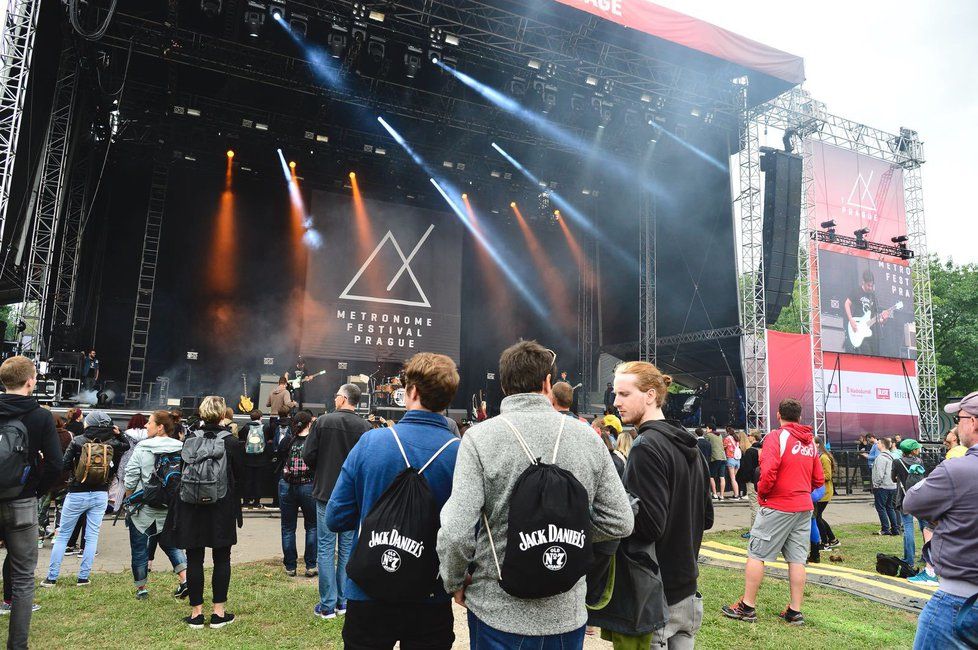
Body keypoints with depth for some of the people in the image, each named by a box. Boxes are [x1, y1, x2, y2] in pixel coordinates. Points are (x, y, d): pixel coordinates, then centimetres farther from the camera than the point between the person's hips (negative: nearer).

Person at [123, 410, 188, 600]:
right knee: (170, 542, 18)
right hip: (171, 509, 3)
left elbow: (130, 479, -10)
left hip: (144, 508, -3)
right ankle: (185, 578, 3)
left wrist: (128, 499, 7)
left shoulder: (142, 449, -12)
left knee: (139, 548, 12)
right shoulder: (181, 449, -3)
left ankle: (141, 588, 23)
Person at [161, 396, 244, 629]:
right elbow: (239, 474, -1)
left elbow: (182, 470, 6)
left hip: (192, 507, 2)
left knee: (194, 559, 9)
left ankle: (196, 612, 15)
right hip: (222, 509, -2)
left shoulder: (190, 438, -4)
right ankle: (219, 612, 11)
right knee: (221, 559, 8)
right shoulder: (231, 441, -10)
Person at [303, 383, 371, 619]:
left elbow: (308, 456, -7)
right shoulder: (366, 427, -8)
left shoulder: (323, 421, -9)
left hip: (326, 493, -1)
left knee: (326, 549, 6)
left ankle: (327, 606, 9)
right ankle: (344, 602, 19)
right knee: (348, 549, 13)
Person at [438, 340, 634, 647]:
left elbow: (455, 532, -19)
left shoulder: (480, 437, -15)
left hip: (498, 611, -2)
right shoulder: (587, 436, -6)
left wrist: (455, 582, 0)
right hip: (568, 613, 3)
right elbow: (620, 522, -1)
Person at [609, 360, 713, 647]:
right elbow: (706, 518, 14)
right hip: (686, 588, 9)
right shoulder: (690, 447, 8)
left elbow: (649, 525, -23)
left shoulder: (646, 447, -19)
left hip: (654, 597, -8)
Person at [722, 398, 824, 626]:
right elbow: (819, 480, 12)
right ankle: (795, 611, 14)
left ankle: (747, 606, 6)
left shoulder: (776, 436, -11)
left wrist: (761, 493, -5)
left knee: (756, 554, 2)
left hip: (778, 506, -6)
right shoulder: (810, 441, 8)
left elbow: (768, 472, -21)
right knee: (797, 558, 9)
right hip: (804, 507, 6)